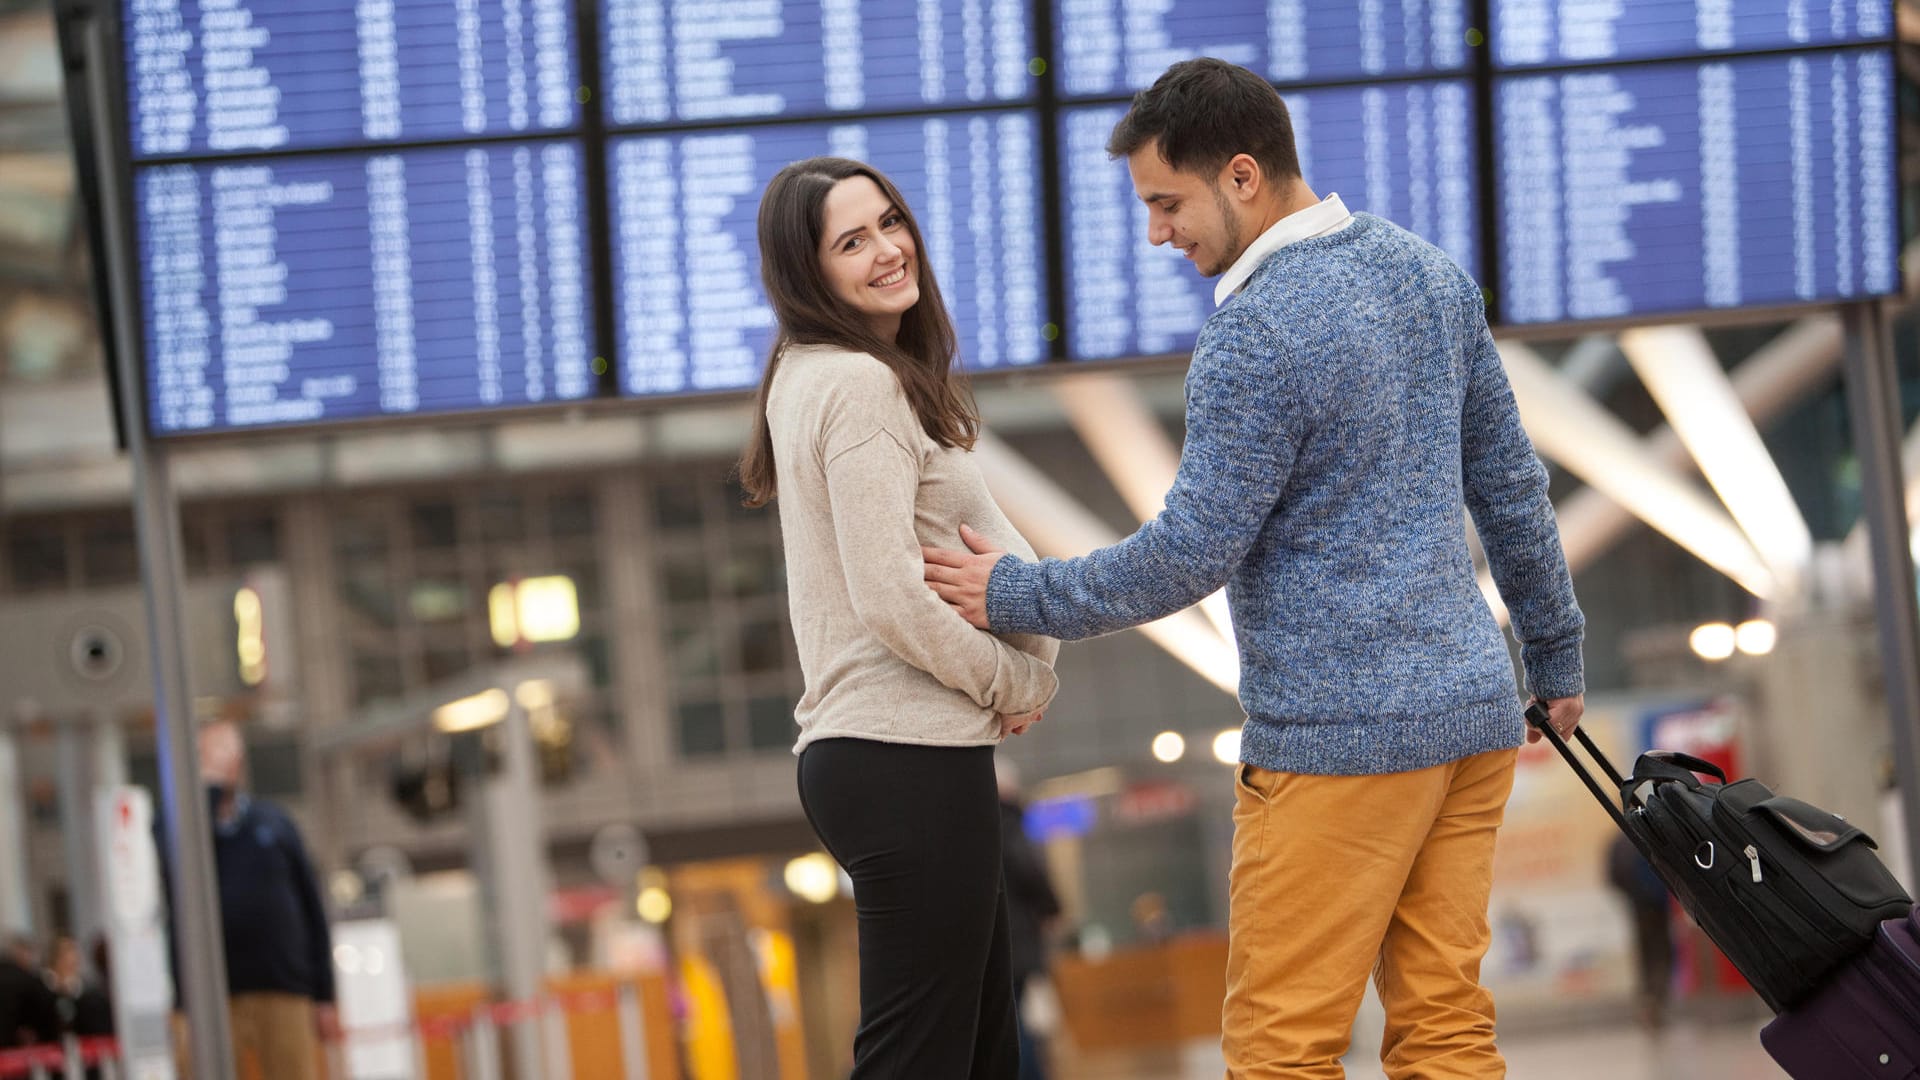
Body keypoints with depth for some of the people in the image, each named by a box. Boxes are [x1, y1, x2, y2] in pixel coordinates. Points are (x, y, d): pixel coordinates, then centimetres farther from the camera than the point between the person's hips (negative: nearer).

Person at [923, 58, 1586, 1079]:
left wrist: (1016, 594, -1)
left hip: (1336, 737, -8)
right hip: (1472, 707, 8)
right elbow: (1509, 483, 16)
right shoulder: (1431, 272, 9)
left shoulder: (1252, 339, -16)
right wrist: (1556, 654, 26)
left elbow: (1188, 557, -13)